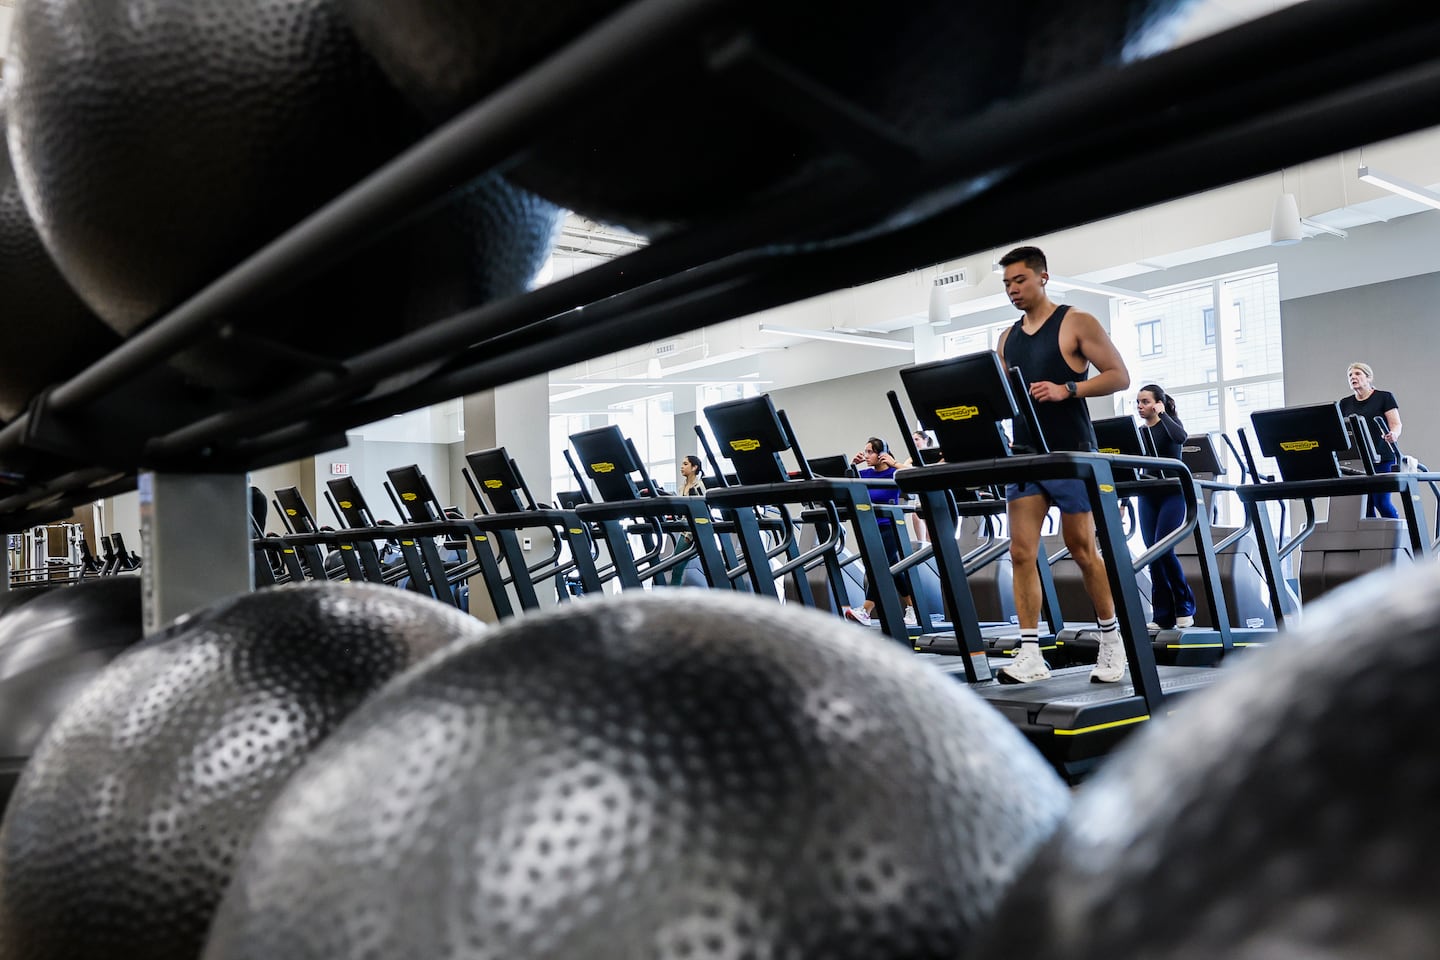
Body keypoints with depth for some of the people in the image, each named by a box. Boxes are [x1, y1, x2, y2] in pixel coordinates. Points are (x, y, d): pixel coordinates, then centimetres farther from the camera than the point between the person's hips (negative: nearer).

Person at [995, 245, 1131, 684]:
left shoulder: (1077, 323, -2)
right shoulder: (1007, 339, 14)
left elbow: (1119, 376, -6)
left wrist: (1066, 389, -19)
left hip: (1070, 453, -5)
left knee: (1083, 551, 3)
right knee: (1022, 554, -3)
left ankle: (1111, 641, 20)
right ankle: (1030, 654, -1)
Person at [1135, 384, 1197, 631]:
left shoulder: (1169, 425, 0)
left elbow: (1180, 437, -24)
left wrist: (1163, 414, -12)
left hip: (1172, 494, -5)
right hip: (1148, 496, 5)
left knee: (1163, 549, -16)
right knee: (1153, 554, 0)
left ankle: (1185, 607, 0)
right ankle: (1163, 616, 4)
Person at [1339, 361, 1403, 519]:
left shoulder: (1384, 397, 4)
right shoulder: (1345, 403, 15)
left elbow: (1396, 424, -4)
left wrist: (1393, 434, -26)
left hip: (1382, 458, -4)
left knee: (1381, 502, -10)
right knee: (1365, 505, 0)